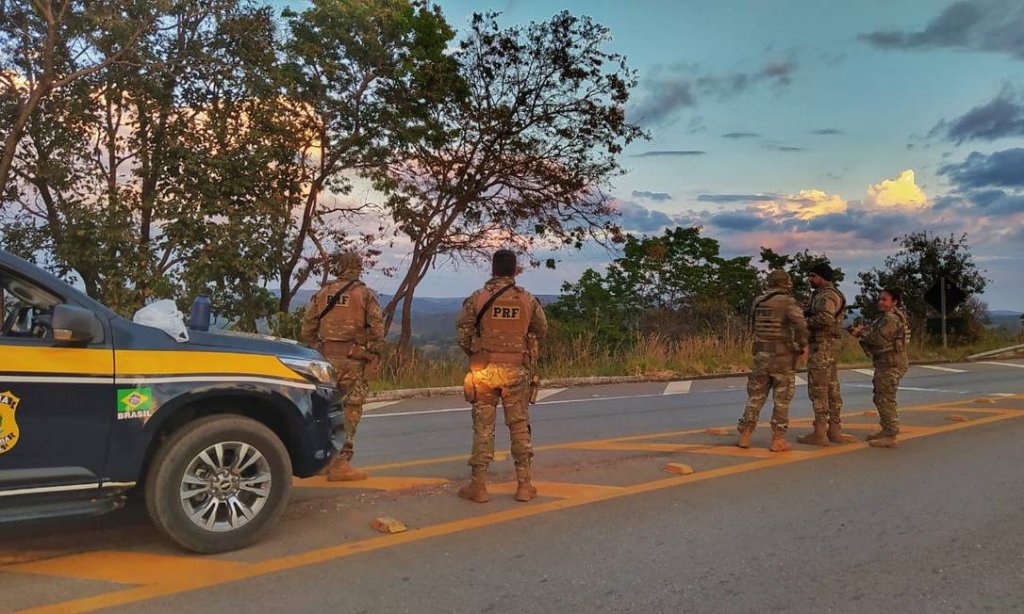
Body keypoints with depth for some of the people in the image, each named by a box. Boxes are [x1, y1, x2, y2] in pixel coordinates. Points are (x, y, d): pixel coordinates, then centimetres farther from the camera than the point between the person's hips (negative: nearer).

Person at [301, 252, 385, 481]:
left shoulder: (322, 294, 10)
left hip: (326, 358, 5)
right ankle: (340, 464, -2)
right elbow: (377, 329, -9)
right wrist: (374, 355, 1)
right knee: (350, 411, -1)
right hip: (353, 360, -4)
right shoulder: (365, 294, -1)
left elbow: (307, 330, 9)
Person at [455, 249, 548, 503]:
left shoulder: (477, 299, -5)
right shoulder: (528, 300, 0)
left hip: (484, 369, -1)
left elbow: (462, 335, -4)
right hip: (516, 370, 1)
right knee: (519, 426, 9)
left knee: (483, 426, 5)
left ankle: (478, 485, 8)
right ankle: (524, 484, 12)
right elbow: (541, 331, 11)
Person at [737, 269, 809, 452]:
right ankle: (777, 440, 5)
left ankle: (745, 436, 10)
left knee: (755, 397, 11)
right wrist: (804, 345, -12)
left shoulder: (758, 302, 9)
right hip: (782, 357, -4)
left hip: (761, 356, 5)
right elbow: (800, 323, -24)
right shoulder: (788, 302, -9)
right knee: (781, 399, 4)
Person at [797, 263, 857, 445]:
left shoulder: (827, 295, -15)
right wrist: (805, 312, -4)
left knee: (818, 389, -7)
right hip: (829, 345, 10)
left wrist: (805, 322, -19)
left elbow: (826, 318, -31)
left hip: (822, 345, -10)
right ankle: (834, 429, 19)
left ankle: (819, 433, -4)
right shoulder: (821, 294, 18)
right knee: (831, 388, 12)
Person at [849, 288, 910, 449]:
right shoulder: (887, 317, 18)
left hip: (890, 364, -11)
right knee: (880, 398, 18)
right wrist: (862, 330, -3)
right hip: (885, 364, 11)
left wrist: (862, 331, -10)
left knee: (885, 399, -8)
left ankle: (891, 437, -5)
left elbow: (878, 338, -24)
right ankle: (886, 431, 27)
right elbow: (874, 331, 16)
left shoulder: (892, 318, -16)